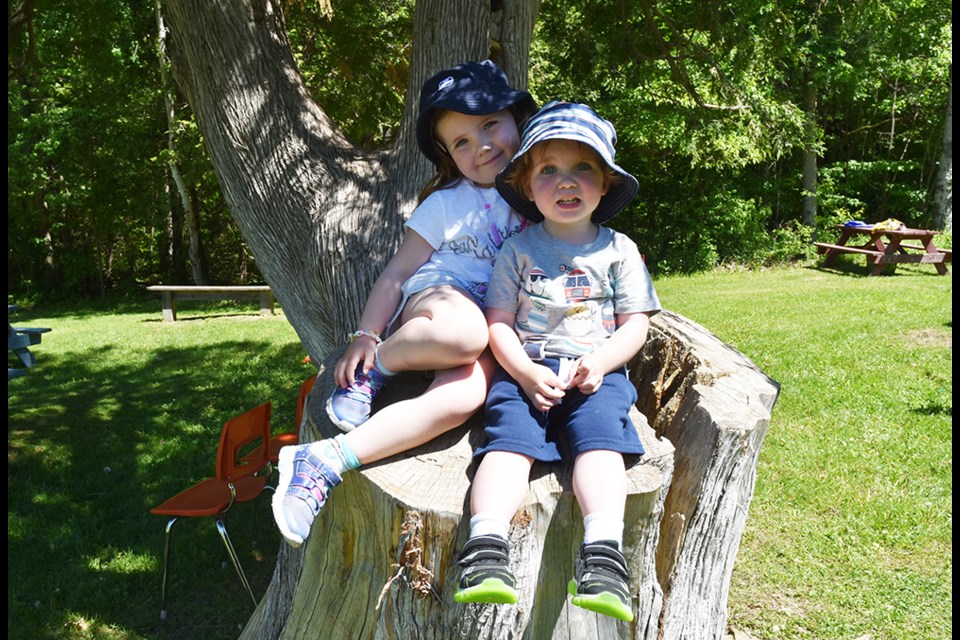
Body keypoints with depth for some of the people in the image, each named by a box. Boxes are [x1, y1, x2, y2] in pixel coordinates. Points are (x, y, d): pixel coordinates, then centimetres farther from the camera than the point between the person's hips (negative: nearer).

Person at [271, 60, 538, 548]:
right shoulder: (448, 203, 5)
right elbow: (396, 274, 4)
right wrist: (366, 335, -6)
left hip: (502, 334, 2)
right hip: (437, 299, -1)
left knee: (462, 396, -36)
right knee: (463, 332, -43)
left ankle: (325, 462, -34)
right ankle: (375, 369, -13)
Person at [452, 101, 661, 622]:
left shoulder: (618, 250, 12)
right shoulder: (518, 250, 11)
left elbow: (635, 325, 9)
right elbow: (499, 324, 6)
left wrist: (599, 362, -11)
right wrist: (525, 372, -12)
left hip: (597, 372, 0)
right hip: (526, 370, 0)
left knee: (600, 439, -27)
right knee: (508, 440, -25)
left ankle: (602, 553, -37)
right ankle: (486, 549, -37)